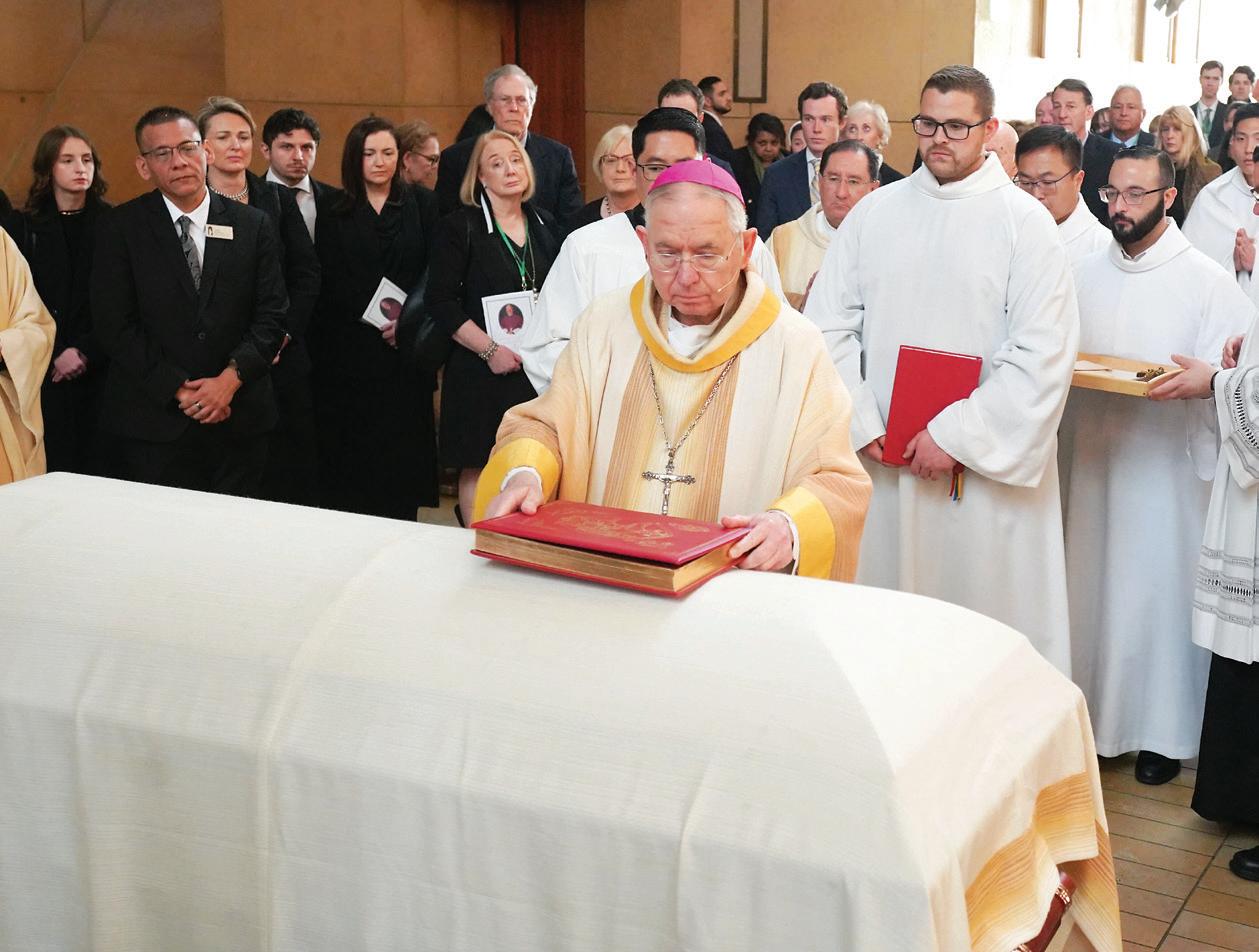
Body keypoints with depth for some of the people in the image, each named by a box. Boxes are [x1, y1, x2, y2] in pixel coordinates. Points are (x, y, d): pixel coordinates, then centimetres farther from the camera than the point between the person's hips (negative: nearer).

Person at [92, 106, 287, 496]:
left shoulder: (253, 226, 5)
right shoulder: (119, 228, 0)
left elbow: (272, 314, 2)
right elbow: (114, 325, -5)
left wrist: (231, 378, -13)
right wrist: (179, 390, -12)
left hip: (240, 420, 2)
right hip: (154, 424, -2)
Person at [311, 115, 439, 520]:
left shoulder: (422, 203, 9)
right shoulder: (333, 209, 8)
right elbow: (328, 281, 0)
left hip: (406, 347, 0)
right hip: (348, 349, 0)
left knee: (403, 452, -1)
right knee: (350, 453, -2)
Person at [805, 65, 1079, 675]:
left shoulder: (1025, 222, -3)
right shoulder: (875, 212, 7)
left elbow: (1044, 354, -11)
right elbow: (827, 324, 5)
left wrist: (956, 435, -14)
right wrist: (862, 425, -5)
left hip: (986, 467, -3)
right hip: (881, 462, 3)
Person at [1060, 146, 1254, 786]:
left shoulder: (1208, 283, -4)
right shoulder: (1086, 275, 10)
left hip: (1166, 466, -4)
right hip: (1092, 462, 4)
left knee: (1161, 588, 2)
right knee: (1091, 584, 9)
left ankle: (1163, 730, 15)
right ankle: (1095, 714, 23)